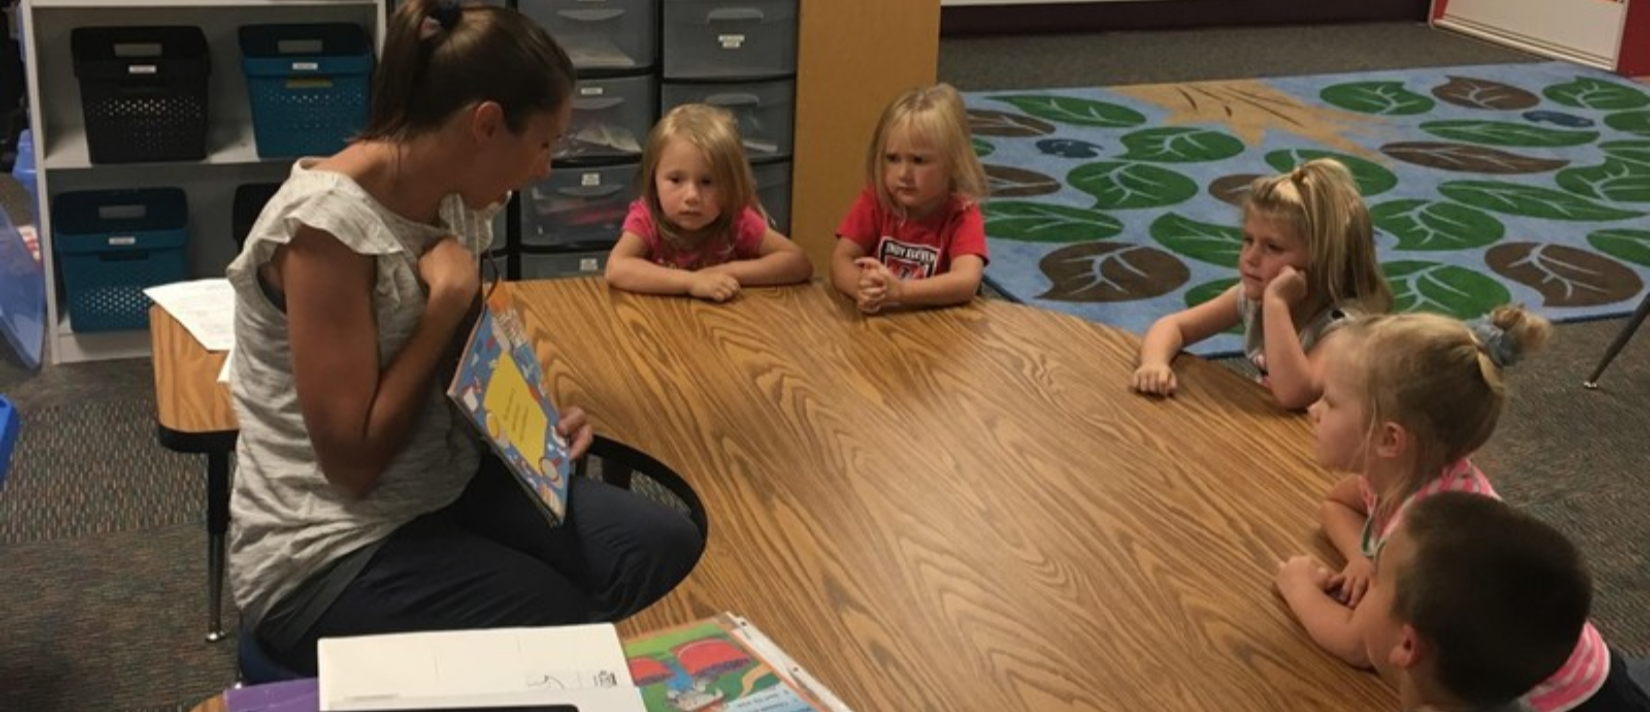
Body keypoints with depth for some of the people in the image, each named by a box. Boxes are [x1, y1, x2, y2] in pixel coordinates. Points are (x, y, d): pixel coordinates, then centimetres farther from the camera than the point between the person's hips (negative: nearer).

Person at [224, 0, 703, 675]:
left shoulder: (455, 202, 2)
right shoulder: (327, 222, -23)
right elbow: (353, 460, -24)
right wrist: (448, 298, -20)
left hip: (448, 487, 8)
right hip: (330, 554, -7)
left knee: (669, 548, -8)